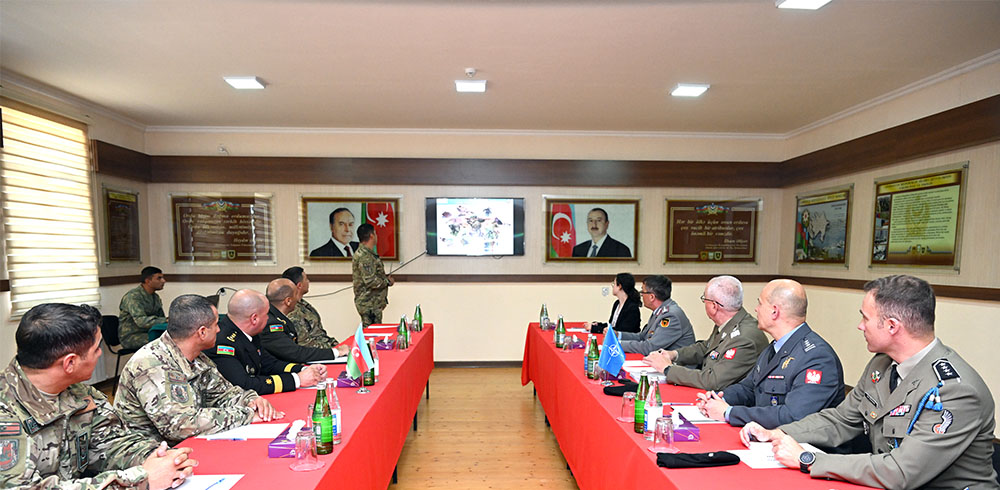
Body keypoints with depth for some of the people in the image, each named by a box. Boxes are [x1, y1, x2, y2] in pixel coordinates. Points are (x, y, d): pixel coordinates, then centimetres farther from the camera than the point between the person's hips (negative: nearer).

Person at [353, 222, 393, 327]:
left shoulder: (362, 253, 14)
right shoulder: (365, 256, -19)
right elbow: (370, 281, -26)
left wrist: (385, 278, 12)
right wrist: (388, 281, -11)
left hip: (372, 303, 10)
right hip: (369, 304, -10)